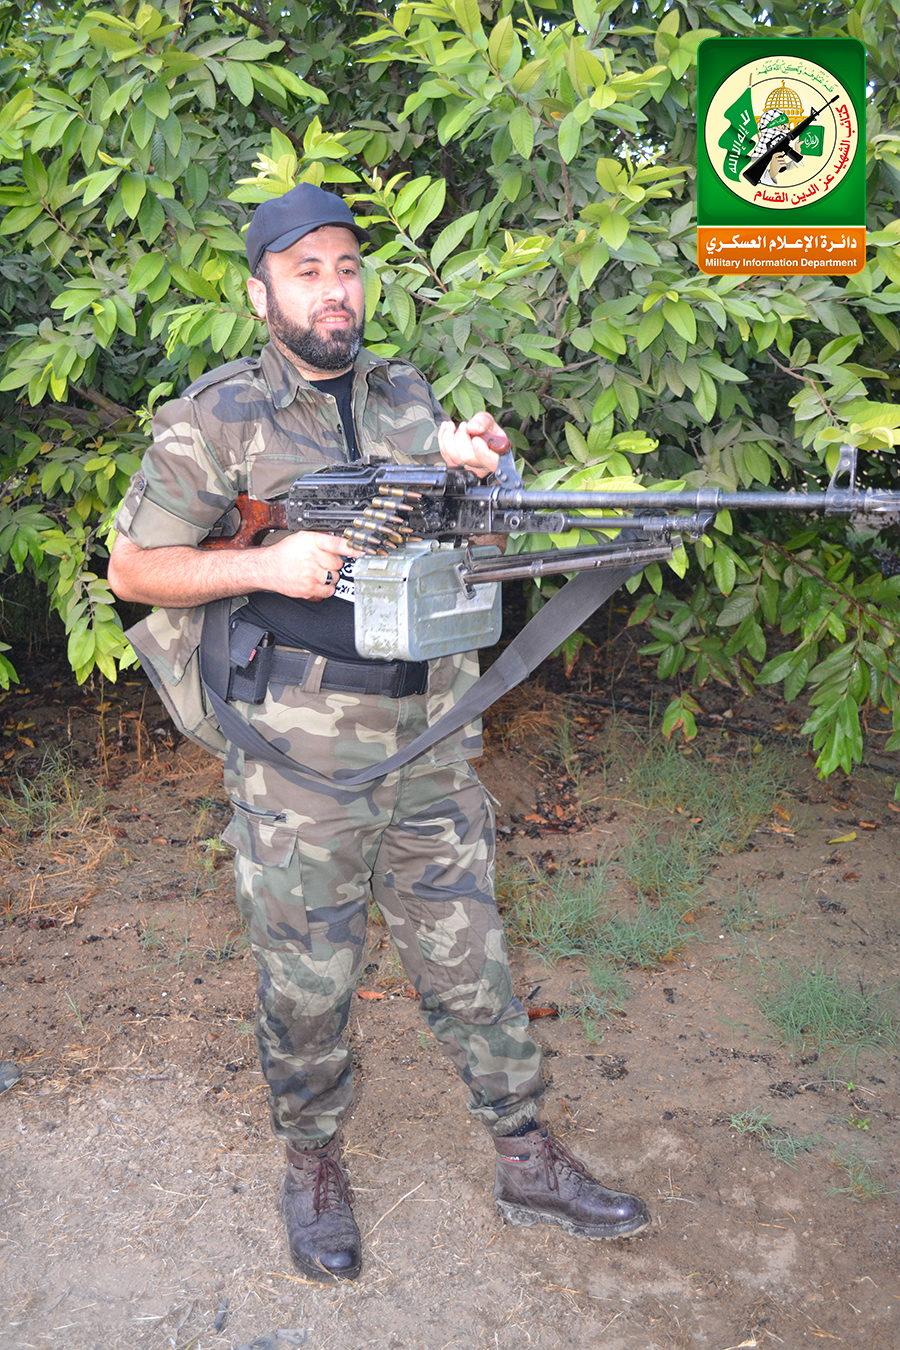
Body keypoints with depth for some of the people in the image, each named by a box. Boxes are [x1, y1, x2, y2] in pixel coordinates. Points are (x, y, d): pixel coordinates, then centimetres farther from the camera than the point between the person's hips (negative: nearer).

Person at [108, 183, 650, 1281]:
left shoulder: (406, 394, 9)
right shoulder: (213, 418, -6)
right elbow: (133, 569, -3)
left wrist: (472, 472, -6)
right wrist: (264, 565, -18)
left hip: (430, 744, 4)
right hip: (300, 765, -4)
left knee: (467, 959, 14)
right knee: (307, 981, 11)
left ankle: (527, 1162, 29)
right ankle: (311, 1163, 34)